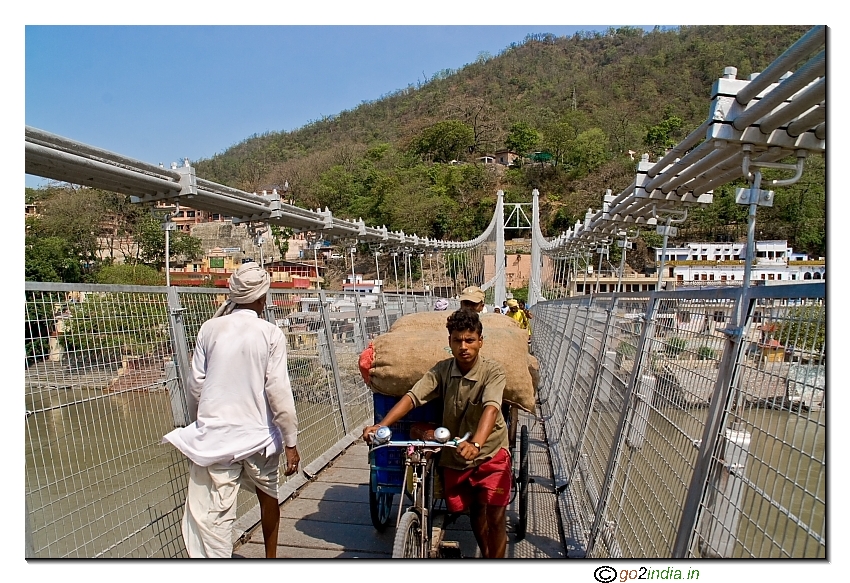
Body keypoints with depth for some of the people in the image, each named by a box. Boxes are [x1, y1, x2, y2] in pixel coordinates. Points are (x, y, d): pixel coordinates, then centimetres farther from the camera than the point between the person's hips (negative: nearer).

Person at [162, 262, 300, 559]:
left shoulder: (210, 329, -2)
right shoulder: (270, 334, -8)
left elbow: (195, 386, 3)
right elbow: (278, 391, -10)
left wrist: (199, 423, 20)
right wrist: (290, 441, -4)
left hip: (215, 437, 0)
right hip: (259, 435, 0)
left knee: (212, 515, 1)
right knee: (268, 497, 23)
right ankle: (271, 557, 42)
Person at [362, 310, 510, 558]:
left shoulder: (493, 371, -20)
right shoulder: (442, 370, -11)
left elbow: (491, 407, -36)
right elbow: (412, 396, -21)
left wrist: (476, 444, -54)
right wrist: (381, 425, -36)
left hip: (491, 451, -3)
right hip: (455, 454, 3)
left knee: (495, 516, -6)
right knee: (475, 510, 16)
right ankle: (486, 555, 44)